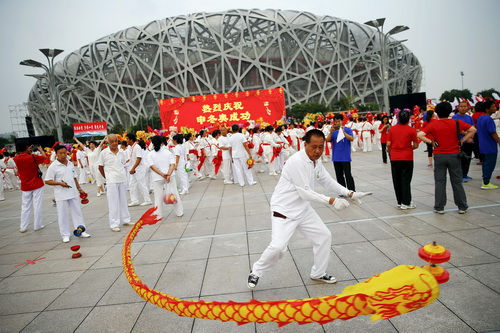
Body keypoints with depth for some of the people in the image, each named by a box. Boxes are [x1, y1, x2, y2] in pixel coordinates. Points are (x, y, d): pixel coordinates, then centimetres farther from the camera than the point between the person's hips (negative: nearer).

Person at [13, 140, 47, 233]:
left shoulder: (16, 159, -5)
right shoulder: (33, 157, -16)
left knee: (25, 207, 11)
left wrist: (28, 151, 18)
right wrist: (41, 150, 19)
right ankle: (37, 225, 9)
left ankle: (23, 227, 15)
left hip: (25, 186, 4)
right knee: (37, 205, 4)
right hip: (37, 185, -4)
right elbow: (44, 157, 2)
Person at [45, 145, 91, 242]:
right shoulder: (53, 166, -7)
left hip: (73, 193, 5)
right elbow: (47, 181, -8)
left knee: (77, 212, 9)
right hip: (61, 195, -5)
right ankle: (65, 235, 15)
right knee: (63, 215, 4)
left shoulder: (70, 164, 9)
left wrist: (79, 189, 17)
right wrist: (60, 183, -20)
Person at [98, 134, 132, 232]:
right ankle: (114, 224, 6)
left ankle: (126, 220, 27)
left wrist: (121, 173, 9)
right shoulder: (104, 153, -6)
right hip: (111, 181, -4)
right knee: (113, 202, -1)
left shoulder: (121, 152, 4)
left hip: (123, 179, 4)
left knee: (123, 200, 14)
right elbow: (100, 167, 3)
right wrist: (107, 177, 3)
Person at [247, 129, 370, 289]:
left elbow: (329, 182, 11)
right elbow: (305, 193, -25)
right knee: (278, 247, -17)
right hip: (284, 210, -9)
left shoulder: (316, 161, 3)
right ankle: (256, 273, 11)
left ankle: (318, 273, 32)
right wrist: (331, 201, -25)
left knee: (324, 236, 11)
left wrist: (350, 193, 0)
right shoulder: (297, 161, -25)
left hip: (303, 209, 9)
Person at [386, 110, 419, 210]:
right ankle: (406, 203, 5)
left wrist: (389, 150, 19)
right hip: (407, 158, -2)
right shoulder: (412, 130, -7)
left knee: (397, 180, 10)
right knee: (406, 181, 4)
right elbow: (416, 145, -5)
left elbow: (388, 144, -1)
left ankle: (400, 202, 17)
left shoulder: (392, 128, -1)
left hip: (394, 158, 2)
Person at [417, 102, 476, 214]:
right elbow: (473, 130, -1)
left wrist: (432, 142, -7)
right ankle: (462, 207, 18)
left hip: (439, 156, -1)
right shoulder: (456, 122, -1)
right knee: (457, 182, 10)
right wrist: (461, 141, 1)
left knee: (439, 182, 6)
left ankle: (439, 207, 9)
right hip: (454, 155, 1)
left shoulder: (433, 124, -6)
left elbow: (420, 135, -16)